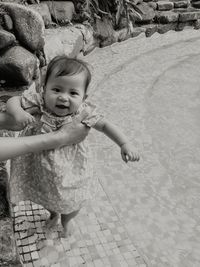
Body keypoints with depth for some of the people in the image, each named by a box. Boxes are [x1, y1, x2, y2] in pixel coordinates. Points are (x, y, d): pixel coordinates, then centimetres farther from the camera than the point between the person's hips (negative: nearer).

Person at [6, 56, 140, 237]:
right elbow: (13, 101, -17)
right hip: (41, 167, 1)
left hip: (71, 170, 0)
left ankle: (66, 220, 58)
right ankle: (53, 213, 67)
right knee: (46, 198, 28)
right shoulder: (38, 102, -26)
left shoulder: (83, 112, -26)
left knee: (75, 202, 19)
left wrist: (125, 144, -22)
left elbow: (105, 125, -13)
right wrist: (18, 113, -40)